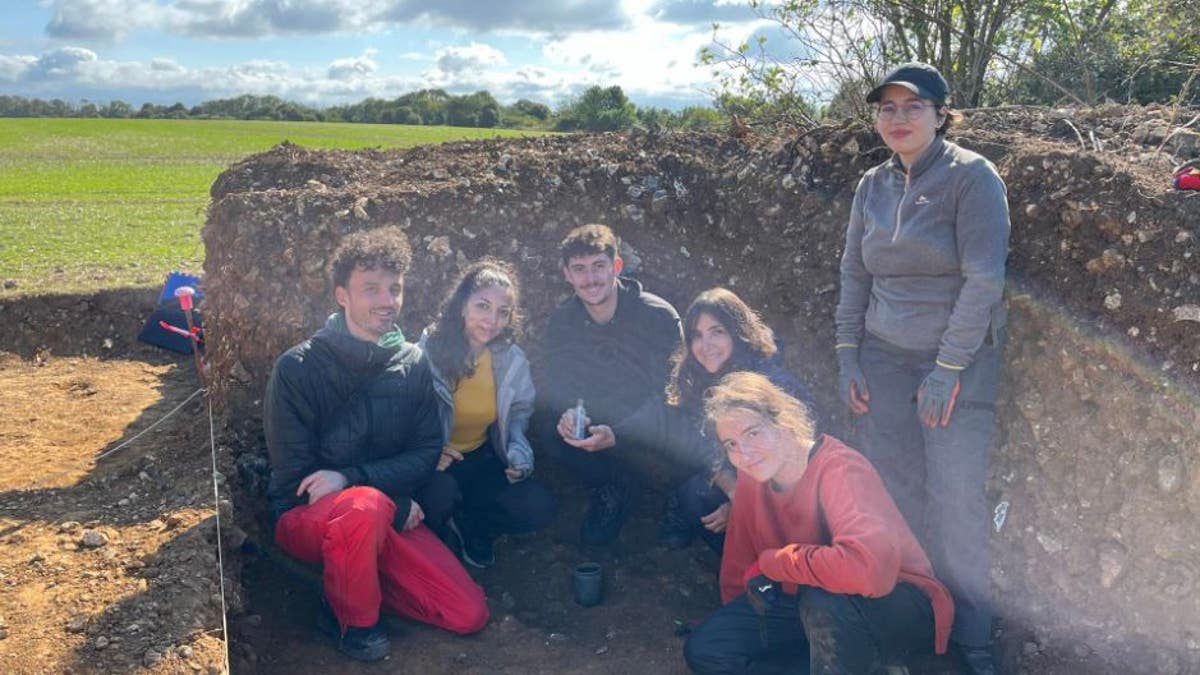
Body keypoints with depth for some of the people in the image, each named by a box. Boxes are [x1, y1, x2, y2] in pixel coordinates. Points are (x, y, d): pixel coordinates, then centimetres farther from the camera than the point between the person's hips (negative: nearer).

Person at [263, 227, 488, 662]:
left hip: (389, 517, 4)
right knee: (367, 505, -39)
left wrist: (352, 478, -22)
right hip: (307, 517, -4)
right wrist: (396, 506, -16)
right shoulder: (297, 368, -13)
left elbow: (427, 453, -3)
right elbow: (293, 477, -12)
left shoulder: (413, 364, 0)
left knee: (470, 614, -9)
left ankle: (352, 584, 12)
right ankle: (354, 620, -9)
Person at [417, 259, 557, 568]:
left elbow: (519, 411, 11)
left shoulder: (512, 359, -4)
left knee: (539, 507, -15)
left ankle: (465, 525, 9)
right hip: (435, 463, -4)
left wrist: (518, 450, -10)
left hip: (482, 458, 4)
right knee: (442, 498, -37)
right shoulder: (428, 351, -16)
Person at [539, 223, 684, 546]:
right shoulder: (562, 320, -6)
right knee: (553, 429, -24)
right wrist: (567, 413, -26)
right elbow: (558, 385, 0)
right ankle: (614, 490, 2)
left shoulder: (658, 315, -20)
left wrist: (618, 435, -33)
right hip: (596, 421, 3)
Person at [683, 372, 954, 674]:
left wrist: (771, 562, -29)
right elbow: (740, 559, 11)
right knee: (704, 650, -4)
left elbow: (869, 567, -44)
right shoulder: (751, 476, -3)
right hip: (807, 602, 8)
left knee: (823, 599, -40)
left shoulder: (839, 469, -27)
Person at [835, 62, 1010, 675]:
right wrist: (848, 358, 5)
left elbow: (983, 279, -14)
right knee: (894, 492, 3)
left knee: (956, 501, -4)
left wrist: (949, 368, -17)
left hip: (958, 361, -4)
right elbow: (854, 276, 11)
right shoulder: (873, 186, 7)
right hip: (884, 359, 4)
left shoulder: (972, 177, -9)